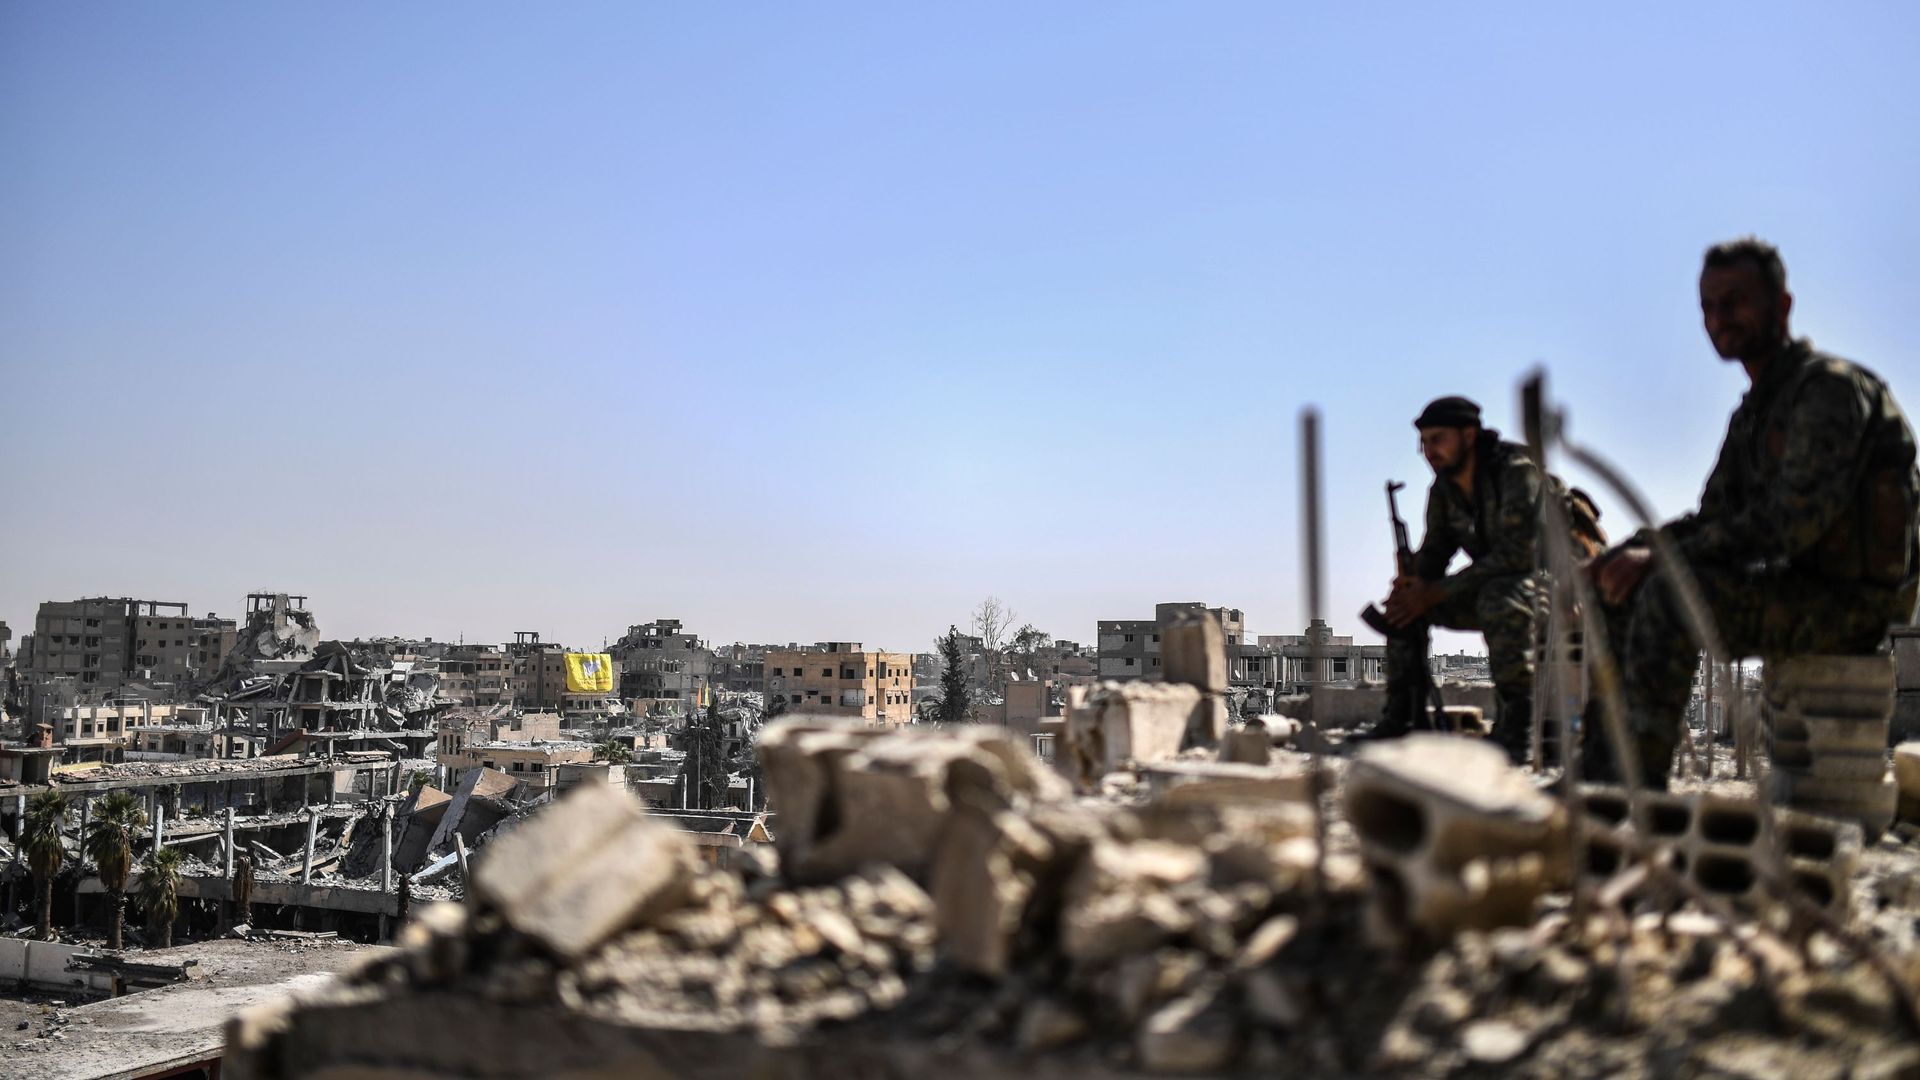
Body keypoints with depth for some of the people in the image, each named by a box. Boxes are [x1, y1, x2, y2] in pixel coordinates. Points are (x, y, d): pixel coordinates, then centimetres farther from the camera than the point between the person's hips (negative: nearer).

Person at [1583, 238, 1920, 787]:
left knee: (1673, 593, -30)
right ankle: (1599, 774, -3)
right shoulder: (1753, 412, 18)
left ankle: (1640, 782, -29)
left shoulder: (1831, 386, -13)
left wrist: (1660, 557, -23)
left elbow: (1791, 522, -24)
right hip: (1800, 592, 10)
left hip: (1848, 601, -10)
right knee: (1617, 595, 4)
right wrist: (1628, 552, -3)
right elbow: (1714, 519, 15)